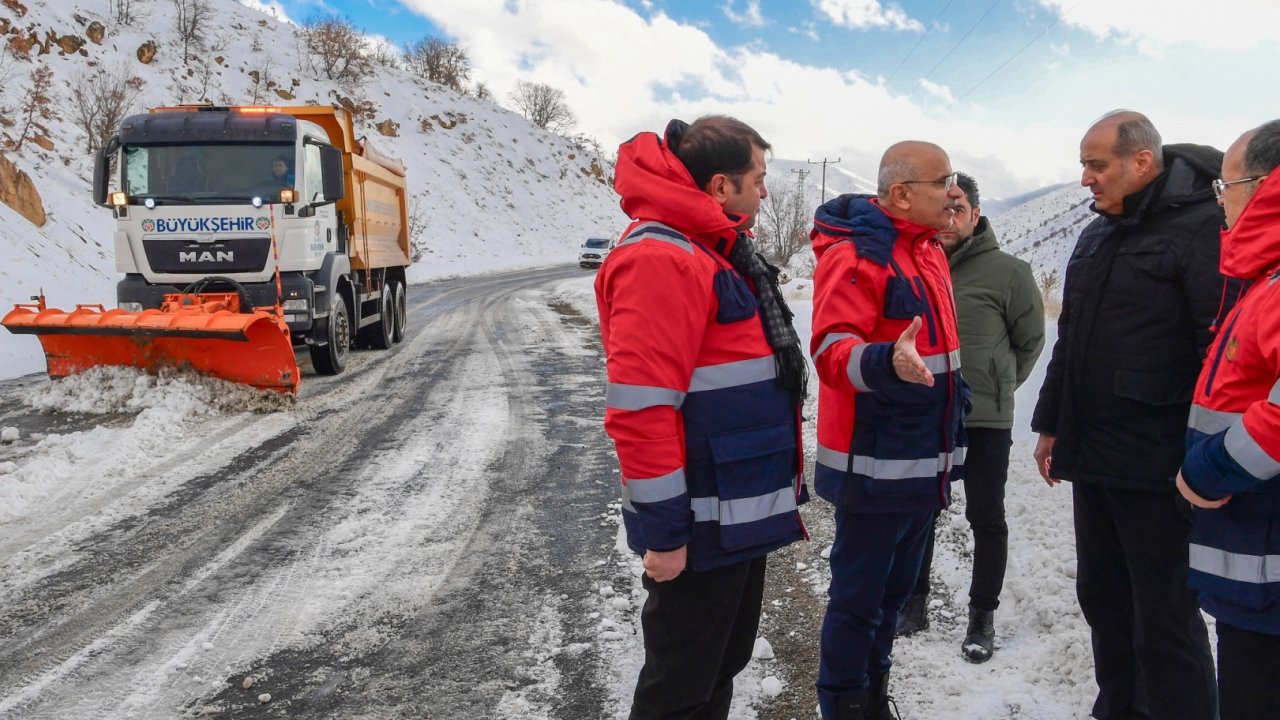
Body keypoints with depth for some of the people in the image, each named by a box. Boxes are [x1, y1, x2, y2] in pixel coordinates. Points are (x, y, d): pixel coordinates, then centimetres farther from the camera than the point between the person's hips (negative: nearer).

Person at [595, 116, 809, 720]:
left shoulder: (717, 250, 14)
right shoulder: (660, 259, -20)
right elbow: (640, 408, -25)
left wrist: (772, 484, 22)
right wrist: (663, 529, -22)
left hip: (741, 511, 10)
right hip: (699, 527, -10)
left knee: (724, 662, 23)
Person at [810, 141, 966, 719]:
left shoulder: (929, 250, 13)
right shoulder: (854, 253, -16)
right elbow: (832, 351, -25)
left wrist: (949, 443, 25)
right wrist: (887, 363, -45)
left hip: (925, 463, 9)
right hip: (874, 464, -9)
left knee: (895, 587, 19)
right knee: (858, 597, 3)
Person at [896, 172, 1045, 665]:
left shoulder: (1007, 271, -8)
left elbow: (1031, 340, 3)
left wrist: (997, 385, 11)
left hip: (985, 421, -3)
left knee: (987, 520, 9)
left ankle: (982, 615, 24)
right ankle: (914, 602, 31)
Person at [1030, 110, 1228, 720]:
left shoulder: (1201, 227, -11)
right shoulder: (1097, 236, 15)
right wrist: (1051, 423, 21)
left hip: (1157, 466, -8)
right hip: (1092, 459, 9)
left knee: (1164, 617, 1)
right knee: (1102, 599, 18)